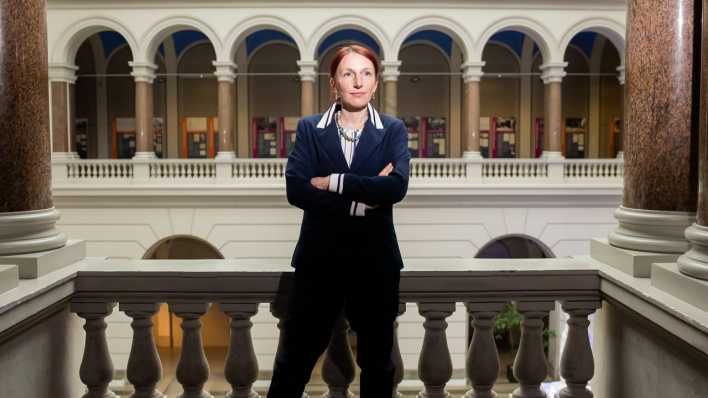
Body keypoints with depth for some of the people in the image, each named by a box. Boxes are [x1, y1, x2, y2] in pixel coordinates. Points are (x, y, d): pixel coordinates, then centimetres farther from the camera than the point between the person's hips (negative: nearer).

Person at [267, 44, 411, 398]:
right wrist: (362, 199, -19)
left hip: (375, 259, 1)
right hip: (319, 257, 0)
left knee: (377, 360, 17)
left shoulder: (393, 130, 1)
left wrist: (332, 181, -17)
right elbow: (295, 189, -13)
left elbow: (397, 186, -17)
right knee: (293, 359, 11)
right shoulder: (309, 129, 1)